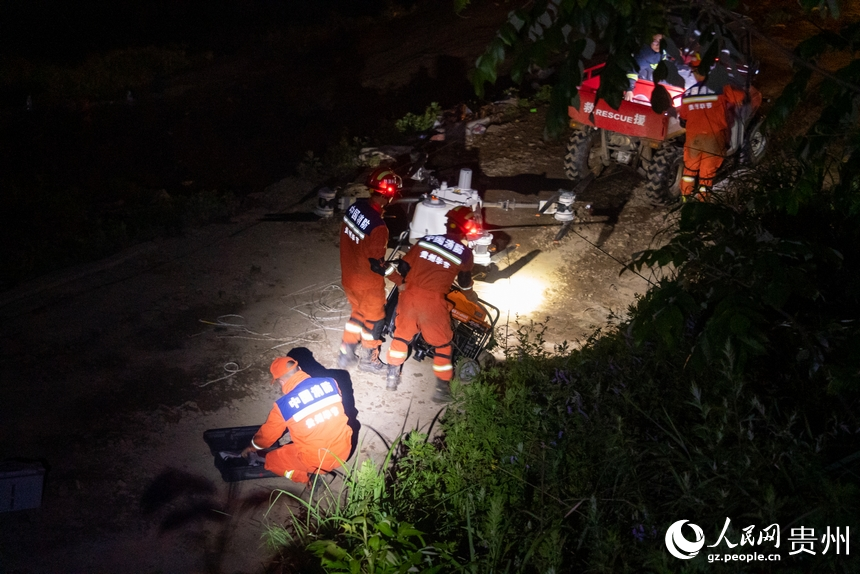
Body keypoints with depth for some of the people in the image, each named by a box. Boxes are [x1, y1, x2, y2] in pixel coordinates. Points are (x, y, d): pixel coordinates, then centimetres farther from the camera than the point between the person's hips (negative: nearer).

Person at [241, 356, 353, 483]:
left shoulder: (283, 405, -13)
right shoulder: (329, 383, -5)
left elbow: (267, 434, 5)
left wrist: (251, 448, 26)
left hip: (318, 461, -5)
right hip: (344, 450, 5)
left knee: (271, 460, 17)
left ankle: (309, 478, 1)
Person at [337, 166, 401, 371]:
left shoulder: (354, 207, -10)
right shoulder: (378, 227, -33)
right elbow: (377, 264, -26)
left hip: (348, 277, 7)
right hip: (368, 284, -7)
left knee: (358, 313, 27)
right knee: (373, 319, 17)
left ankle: (346, 354, 37)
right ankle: (368, 360, 35)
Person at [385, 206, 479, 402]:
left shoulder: (425, 240, 11)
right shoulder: (465, 252, 2)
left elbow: (403, 266, 13)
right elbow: (465, 281, 17)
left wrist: (401, 283, 34)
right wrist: (471, 295, 39)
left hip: (410, 295, 4)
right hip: (434, 301, -3)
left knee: (402, 334, 23)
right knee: (442, 343, 14)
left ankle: (392, 376, 32)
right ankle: (442, 389, 17)